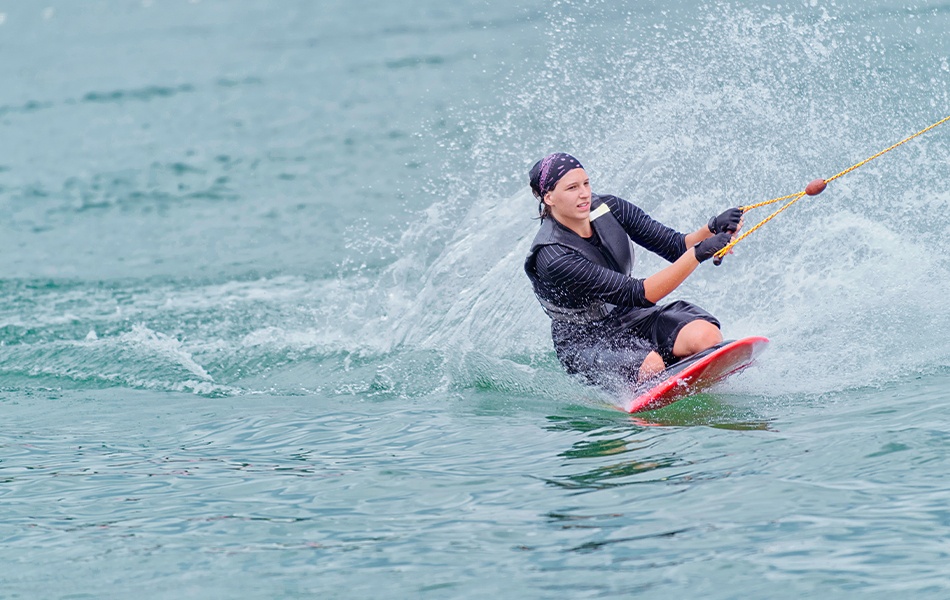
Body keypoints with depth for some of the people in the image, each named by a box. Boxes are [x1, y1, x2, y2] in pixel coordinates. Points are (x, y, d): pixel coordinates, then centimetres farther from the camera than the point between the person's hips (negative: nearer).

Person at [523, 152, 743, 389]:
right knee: (651, 365, -37)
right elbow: (638, 294, -29)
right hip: (586, 344, -6)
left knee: (704, 335, -24)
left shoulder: (609, 209, -6)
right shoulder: (552, 257, -26)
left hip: (630, 318, 6)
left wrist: (712, 229, -26)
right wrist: (699, 253, -36)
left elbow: (676, 247, -5)